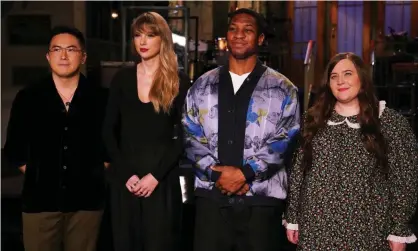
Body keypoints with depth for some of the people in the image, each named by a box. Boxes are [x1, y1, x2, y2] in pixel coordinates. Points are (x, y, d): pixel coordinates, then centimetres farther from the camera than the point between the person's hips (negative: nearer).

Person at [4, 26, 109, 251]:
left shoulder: (100, 98, 1)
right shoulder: (27, 98, 2)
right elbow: (13, 148, 11)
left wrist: (98, 171, 6)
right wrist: (36, 174, 6)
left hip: (86, 200, 0)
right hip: (40, 200, 0)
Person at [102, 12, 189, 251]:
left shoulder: (179, 81, -1)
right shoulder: (122, 78, 5)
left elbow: (182, 136, -3)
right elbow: (109, 131, 4)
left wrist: (155, 175, -11)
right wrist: (125, 173, -7)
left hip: (163, 179, -2)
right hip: (125, 179, 2)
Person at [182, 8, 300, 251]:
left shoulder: (282, 89, 2)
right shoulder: (202, 86, 11)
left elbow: (286, 140, -6)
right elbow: (191, 136, 5)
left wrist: (244, 173, -14)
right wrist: (216, 173, -9)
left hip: (261, 197, -2)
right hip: (212, 194, 2)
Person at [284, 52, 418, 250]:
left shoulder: (391, 122, -3)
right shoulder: (314, 119, 5)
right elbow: (298, 170, 7)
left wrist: (399, 231, -5)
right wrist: (292, 218, 5)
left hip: (367, 231, -2)